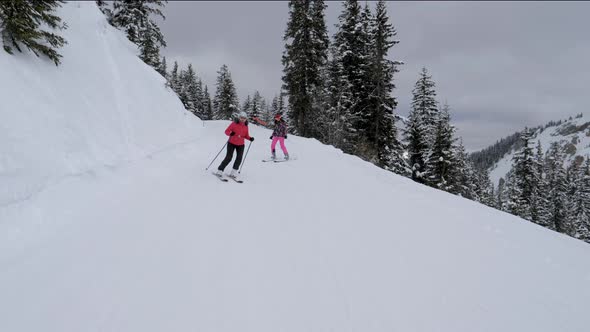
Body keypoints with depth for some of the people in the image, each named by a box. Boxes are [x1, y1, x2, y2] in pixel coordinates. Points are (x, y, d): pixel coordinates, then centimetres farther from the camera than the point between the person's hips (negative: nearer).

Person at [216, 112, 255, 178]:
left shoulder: (246, 126, 3)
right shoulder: (234, 123, -9)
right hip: (232, 143, -4)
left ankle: (234, 172, 5)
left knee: (239, 158, -5)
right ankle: (220, 170, 4)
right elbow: (226, 131, -8)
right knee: (228, 158, -7)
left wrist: (250, 138, -9)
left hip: (241, 145, 4)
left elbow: (246, 135, 10)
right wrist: (230, 133, -29)